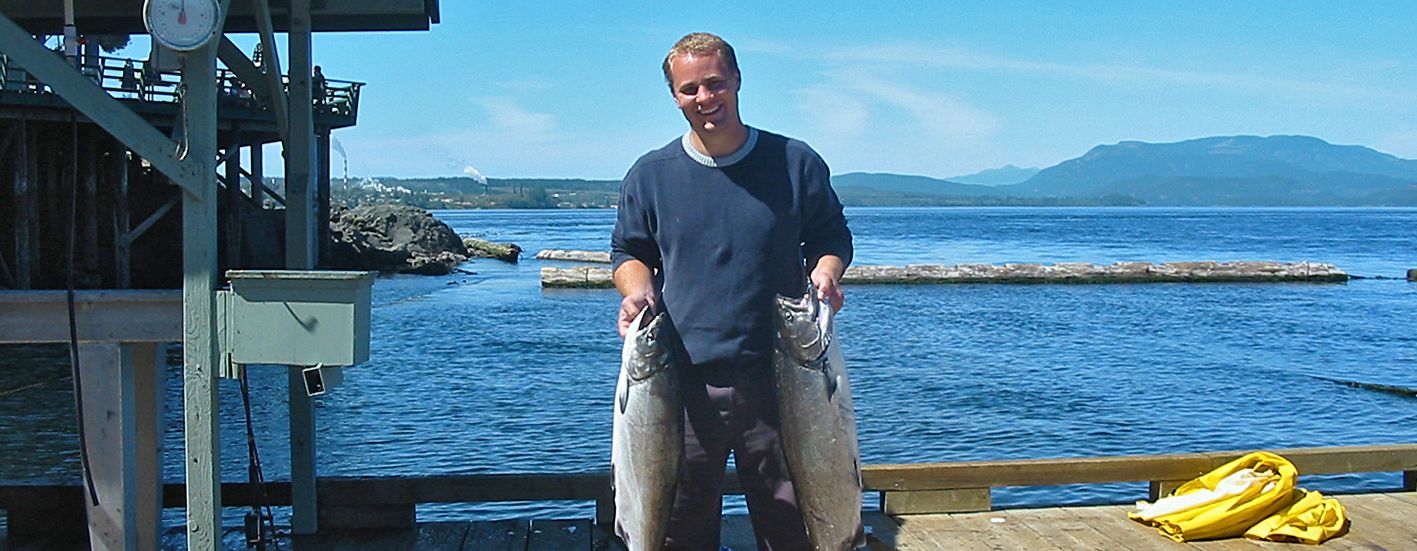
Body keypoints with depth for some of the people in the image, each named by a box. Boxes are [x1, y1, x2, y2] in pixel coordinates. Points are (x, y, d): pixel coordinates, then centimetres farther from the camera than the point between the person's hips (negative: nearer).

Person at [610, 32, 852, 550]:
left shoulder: (796, 163, 3)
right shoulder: (650, 175, 6)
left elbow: (832, 235, 13)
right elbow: (629, 252, 15)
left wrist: (825, 270, -8)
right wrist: (638, 291, -6)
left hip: (779, 377, 0)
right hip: (683, 383, 1)